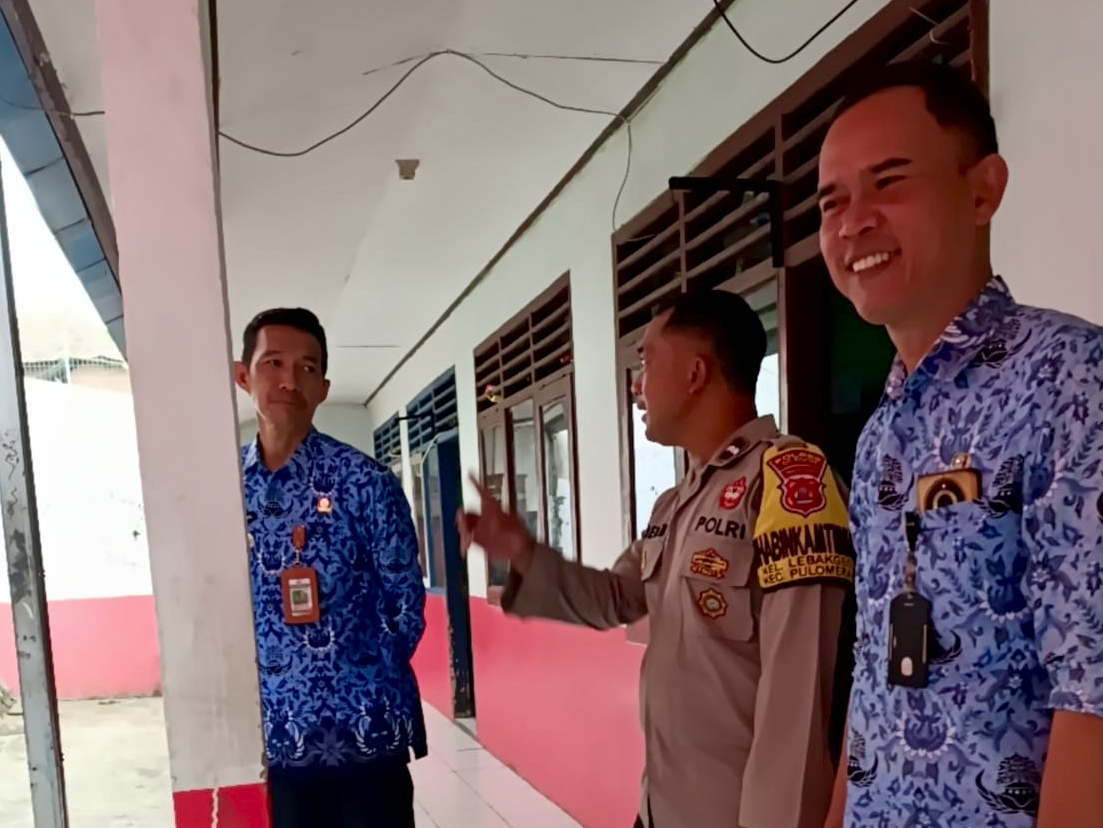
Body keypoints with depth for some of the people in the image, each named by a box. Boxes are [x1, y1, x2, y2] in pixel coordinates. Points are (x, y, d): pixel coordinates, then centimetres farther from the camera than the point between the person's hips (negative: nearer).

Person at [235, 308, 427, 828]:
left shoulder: (363, 481, -8)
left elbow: (406, 605, -4)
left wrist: (356, 679, -3)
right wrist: (257, 684, 0)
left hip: (364, 733, -3)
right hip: (271, 737, 3)